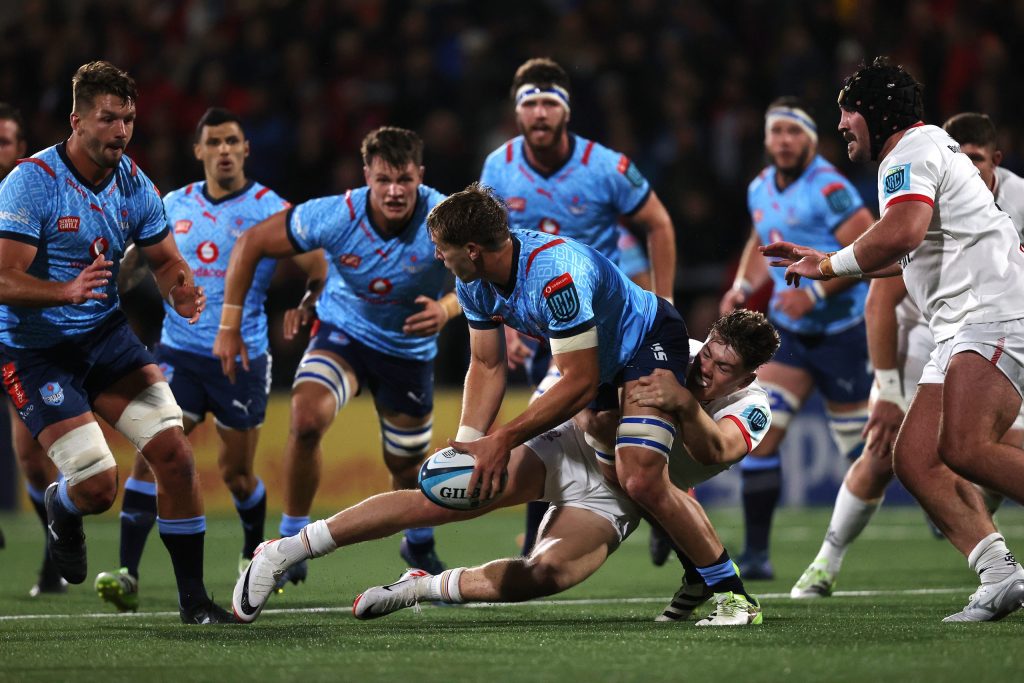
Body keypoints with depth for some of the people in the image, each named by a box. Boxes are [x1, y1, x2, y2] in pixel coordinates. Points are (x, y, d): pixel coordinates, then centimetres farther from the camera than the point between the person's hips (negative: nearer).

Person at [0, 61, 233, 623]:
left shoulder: (134, 186, -1)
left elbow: (166, 261, 10)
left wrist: (180, 290, -15)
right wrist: (68, 291, -43)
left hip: (107, 335, 5)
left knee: (173, 452, -11)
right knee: (98, 487, -13)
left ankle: (193, 598, 0)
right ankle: (61, 508, 27)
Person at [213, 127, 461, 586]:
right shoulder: (336, 216, -26)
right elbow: (251, 244, -15)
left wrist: (447, 309, -38)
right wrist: (229, 325, -15)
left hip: (409, 350, 1)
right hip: (343, 334, -1)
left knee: (405, 466, 13)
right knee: (306, 420, -28)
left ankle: (419, 544, 47)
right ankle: (292, 539, -9)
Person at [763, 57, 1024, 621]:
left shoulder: (910, 154, -6)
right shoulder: (928, 151, 28)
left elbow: (902, 234, -26)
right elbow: (917, 254, 42)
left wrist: (832, 264, -10)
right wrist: (824, 263, 40)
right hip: (960, 332, 11)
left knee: (965, 448, -29)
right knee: (914, 459, 0)